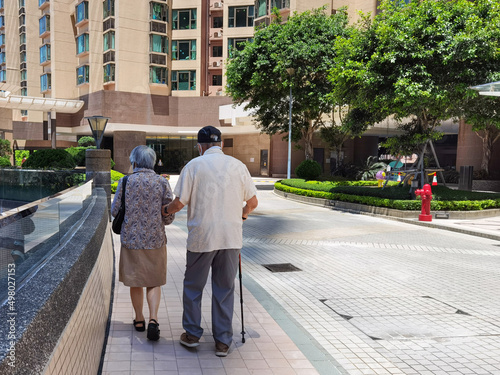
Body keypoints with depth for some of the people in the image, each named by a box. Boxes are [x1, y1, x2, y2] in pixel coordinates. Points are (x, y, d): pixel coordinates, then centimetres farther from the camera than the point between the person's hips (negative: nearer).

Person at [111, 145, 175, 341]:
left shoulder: (125, 182, -5)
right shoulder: (162, 182, -5)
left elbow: (114, 211, 0)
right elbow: (170, 215, -5)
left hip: (131, 239, 0)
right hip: (155, 240, 0)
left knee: (135, 282, 15)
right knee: (154, 283, 10)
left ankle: (139, 320, 27)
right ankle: (153, 319, -6)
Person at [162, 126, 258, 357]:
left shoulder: (193, 166, -3)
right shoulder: (238, 166, 4)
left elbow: (179, 203, -6)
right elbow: (253, 202, 9)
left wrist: (164, 210, 16)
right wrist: (243, 213, 30)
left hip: (201, 236, -2)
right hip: (231, 237, 2)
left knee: (193, 286, 16)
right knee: (225, 288, 11)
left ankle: (192, 334, 25)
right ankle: (223, 342, 16)